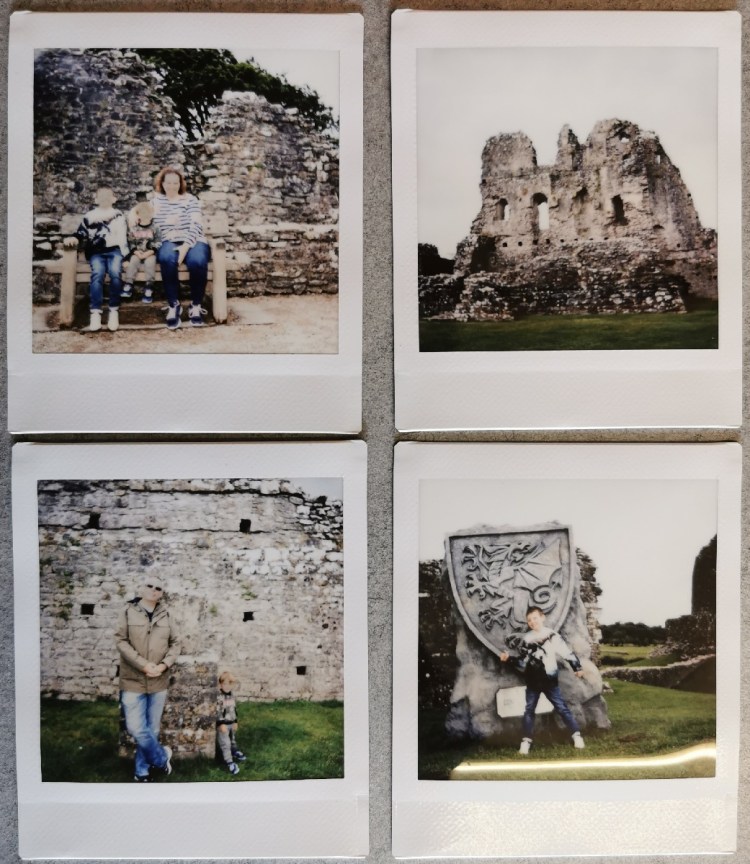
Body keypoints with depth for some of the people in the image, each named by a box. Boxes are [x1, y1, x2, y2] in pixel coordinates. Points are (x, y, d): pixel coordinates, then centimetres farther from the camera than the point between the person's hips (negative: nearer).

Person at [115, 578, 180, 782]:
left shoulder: (167, 615, 3)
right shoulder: (129, 611, -3)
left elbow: (175, 644, 7)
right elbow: (121, 640, -7)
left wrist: (164, 665, -11)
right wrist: (143, 665, -16)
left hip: (158, 681, 2)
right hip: (133, 680, -2)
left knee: (152, 729, 9)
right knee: (136, 729, -7)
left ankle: (143, 771, 26)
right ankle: (162, 757, 16)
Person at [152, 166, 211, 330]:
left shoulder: (190, 200, 11)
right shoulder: (156, 201, 17)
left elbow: (196, 225, -3)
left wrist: (186, 246, -17)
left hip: (193, 242, 0)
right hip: (169, 243, 1)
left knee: (197, 261, -36)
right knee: (167, 258, -36)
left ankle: (196, 306, -18)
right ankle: (173, 306, -26)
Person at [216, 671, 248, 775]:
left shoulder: (232, 695, 3)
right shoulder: (218, 697, -23)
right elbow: (217, 712, -22)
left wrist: (235, 722, 13)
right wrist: (221, 724, -23)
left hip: (231, 723, 8)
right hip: (222, 724, -8)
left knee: (233, 739, 27)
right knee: (225, 743, -4)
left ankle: (235, 751, 48)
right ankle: (229, 762, 2)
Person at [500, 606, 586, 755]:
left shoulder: (553, 636, -5)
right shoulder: (525, 639, 2)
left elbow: (567, 653, -3)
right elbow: (523, 663, 6)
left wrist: (577, 668, -6)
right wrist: (509, 658, -7)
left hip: (550, 681, -2)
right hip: (532, 682, 3)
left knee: (562, 708, 0)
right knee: (529, 710, 5)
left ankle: (577, 735, 11)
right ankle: (526, 741, 12)